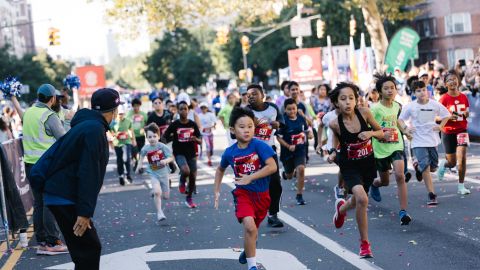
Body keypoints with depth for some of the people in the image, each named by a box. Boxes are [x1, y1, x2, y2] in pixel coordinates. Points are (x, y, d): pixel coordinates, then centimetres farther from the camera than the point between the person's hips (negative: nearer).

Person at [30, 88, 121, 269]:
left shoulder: (85, 125, 15)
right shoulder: (94, 129, -15)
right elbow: (88, 173, -21)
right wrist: (85, 211, -23)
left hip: (58, 195, 10)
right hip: (66, 199, -10)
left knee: (87, 247, 12)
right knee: (89, 248, -8)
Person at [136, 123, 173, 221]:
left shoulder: (162, 147, -15)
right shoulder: (146, 148, -9)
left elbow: (171, 158, -14)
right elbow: (142, 154, 15)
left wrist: (165, 161, -33)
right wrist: (140, 164, 8)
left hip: (163, 173, 1)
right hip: (153, 173, -1)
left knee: (166, 196, 10)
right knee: (157, 192, -25)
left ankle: (155, 191, 44)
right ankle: (159, 213, -14)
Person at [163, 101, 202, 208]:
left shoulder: (193, 124, 3)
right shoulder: (174, 125, -5)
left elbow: (200, 140, 6)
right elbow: (165, 138, 1)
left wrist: (196, 139, -14)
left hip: (191, 154, 4)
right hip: (179, 153, -3)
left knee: (193, 176, 6)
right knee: (186, 170, -29)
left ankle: (189, 199, 28)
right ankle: (182, 183, 7)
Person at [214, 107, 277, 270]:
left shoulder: (259, 145, -15)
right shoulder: (230, 152, -5)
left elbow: (272, 167, -23)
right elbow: (220, 170, 16)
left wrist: (250, 177, -25)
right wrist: (216, 192, 12)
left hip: (262, 195, 1)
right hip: (243, 193, -1)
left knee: (253, 229, 18)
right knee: (249, 226, -24)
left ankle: (247, 252, 51)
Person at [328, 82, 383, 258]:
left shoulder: (364, 113, -16)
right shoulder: (335, 123, -18)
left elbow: (381, 132, -1)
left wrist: (371, 133, -22)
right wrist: (334, 152, -9)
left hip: (368, 164, 3)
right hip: (349, 166, -3)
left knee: (358, 201, 18)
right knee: (362, 199, -25)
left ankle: (341, 208, 57)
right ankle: (364, 243, -8)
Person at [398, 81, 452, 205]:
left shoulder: (435, 104, -3)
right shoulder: (410, 107, -6)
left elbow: (447, 115, 11)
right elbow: (400, 119, 5)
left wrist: (441, 126, -2)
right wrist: (405, 129, -12)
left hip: (433, 140, 3)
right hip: (418, 141, -3)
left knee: (433, 167, 8)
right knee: (426, 167, -10)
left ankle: (418, 167, 42)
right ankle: (431, 195, -3)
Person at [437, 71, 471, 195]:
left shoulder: (464, 97, 2)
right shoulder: (444, 99, -9)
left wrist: (466, 114, -7)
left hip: (462, 131, 2)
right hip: (448, 132, -2)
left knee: (462, 159, -12)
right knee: (452, 163, 6)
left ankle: (461, 186, 0)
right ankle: (443, 164, 43)